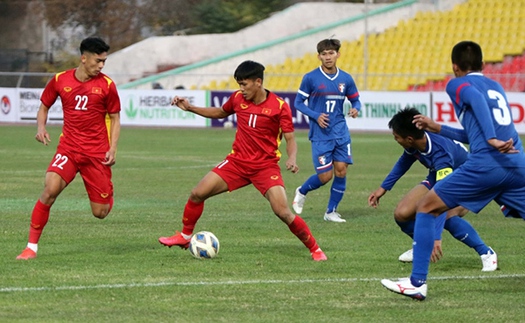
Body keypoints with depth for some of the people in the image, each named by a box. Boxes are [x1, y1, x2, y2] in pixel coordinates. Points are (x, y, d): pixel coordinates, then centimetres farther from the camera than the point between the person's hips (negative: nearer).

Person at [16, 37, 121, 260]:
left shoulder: (106, 85, -3)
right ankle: (32, 246, -17)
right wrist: (41, 127, -6)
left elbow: (115, 118, 7)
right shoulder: (60, 80, 0)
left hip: (97, 153, 0)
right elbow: (44, 106, 14)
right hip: (68, 148, 0)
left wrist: (112, 149, -6)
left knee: (100, 212, 1)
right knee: (50, 189, -25)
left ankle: (108, 194, 40)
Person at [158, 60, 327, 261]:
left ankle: (315, 250, -1)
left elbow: (290, 139, -11)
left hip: (266, 167, -5)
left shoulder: (279, 106, -14)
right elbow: (221, 112, 21)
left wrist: (292, 159, -31)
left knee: (283, 212, -18)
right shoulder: (238, 98, -1)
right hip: (237, 161, 5)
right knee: (197, 194, -2)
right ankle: (185, 236, 21)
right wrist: (190, 108, 13)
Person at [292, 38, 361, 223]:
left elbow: (355, 100, 14)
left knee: (341, 171, -3)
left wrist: (356, 109, -10)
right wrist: (316, 116, -15)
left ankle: (331, 212, 12)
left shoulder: (346, 79, 4)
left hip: (341, 133, 3)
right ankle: (302, 192, 25)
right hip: (320, 135, -3)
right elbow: (298, 102, -1)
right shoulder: (310, 78, -6)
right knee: (325, 176, -6)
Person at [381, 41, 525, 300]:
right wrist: (434, 128, 42)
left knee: (426, 208, 7)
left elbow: (477, 99, -16)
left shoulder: (457, 84, 9)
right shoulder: (496, 87, 29)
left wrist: (492, 139, -25)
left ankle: (417, 283, 1)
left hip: (485, 163, -6)